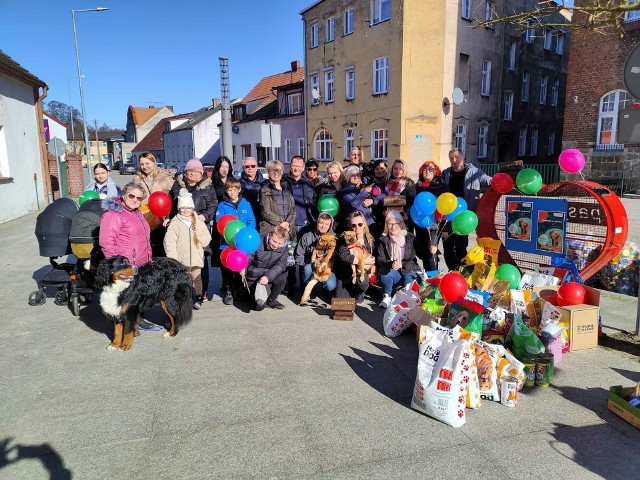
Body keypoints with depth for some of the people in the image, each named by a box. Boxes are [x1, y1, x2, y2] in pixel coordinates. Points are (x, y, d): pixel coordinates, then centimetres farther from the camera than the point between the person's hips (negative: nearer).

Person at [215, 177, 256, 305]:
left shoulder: (245, 204, 6)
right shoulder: (222, 205, 2)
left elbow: (252, 221, 3)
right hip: (226, 244, -1)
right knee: (227, 268, 3)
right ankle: (228, 291, 17)